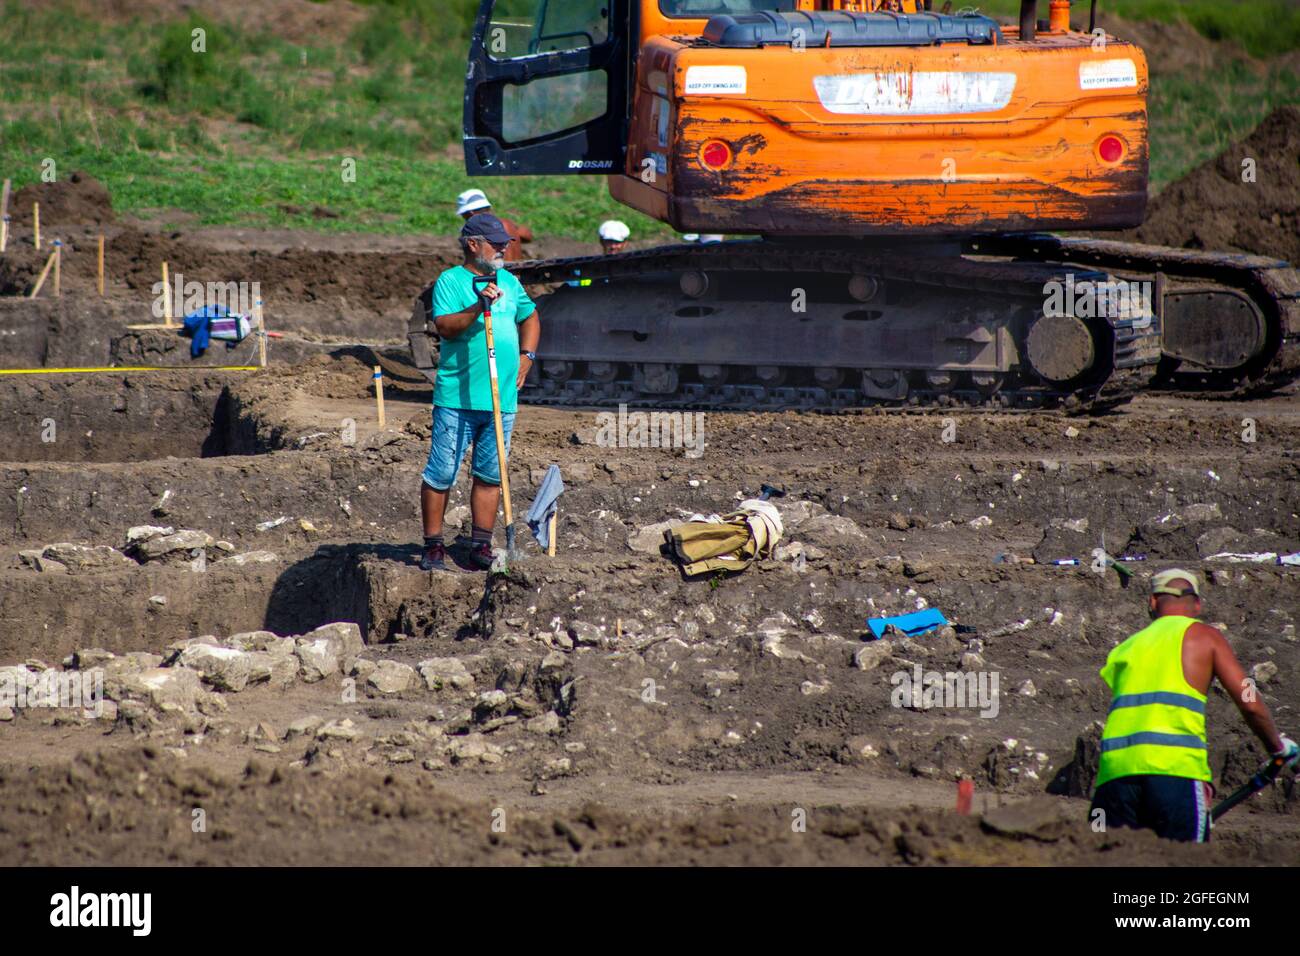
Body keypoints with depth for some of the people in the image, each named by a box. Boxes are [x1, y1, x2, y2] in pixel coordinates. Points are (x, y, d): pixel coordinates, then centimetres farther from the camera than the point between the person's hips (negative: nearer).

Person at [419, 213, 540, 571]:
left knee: (490, 474, 7)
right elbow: (445, 326, -15)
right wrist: (478, 308, -28)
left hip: (502, 398, 5)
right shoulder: (450, 281, -3)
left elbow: (530, 317, 30)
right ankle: (433, 544, 3)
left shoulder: (509, 282, 16)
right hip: (457, 397, -5)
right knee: (442, 473, -4)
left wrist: (526, 354, 16)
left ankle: (481, 543, 13)